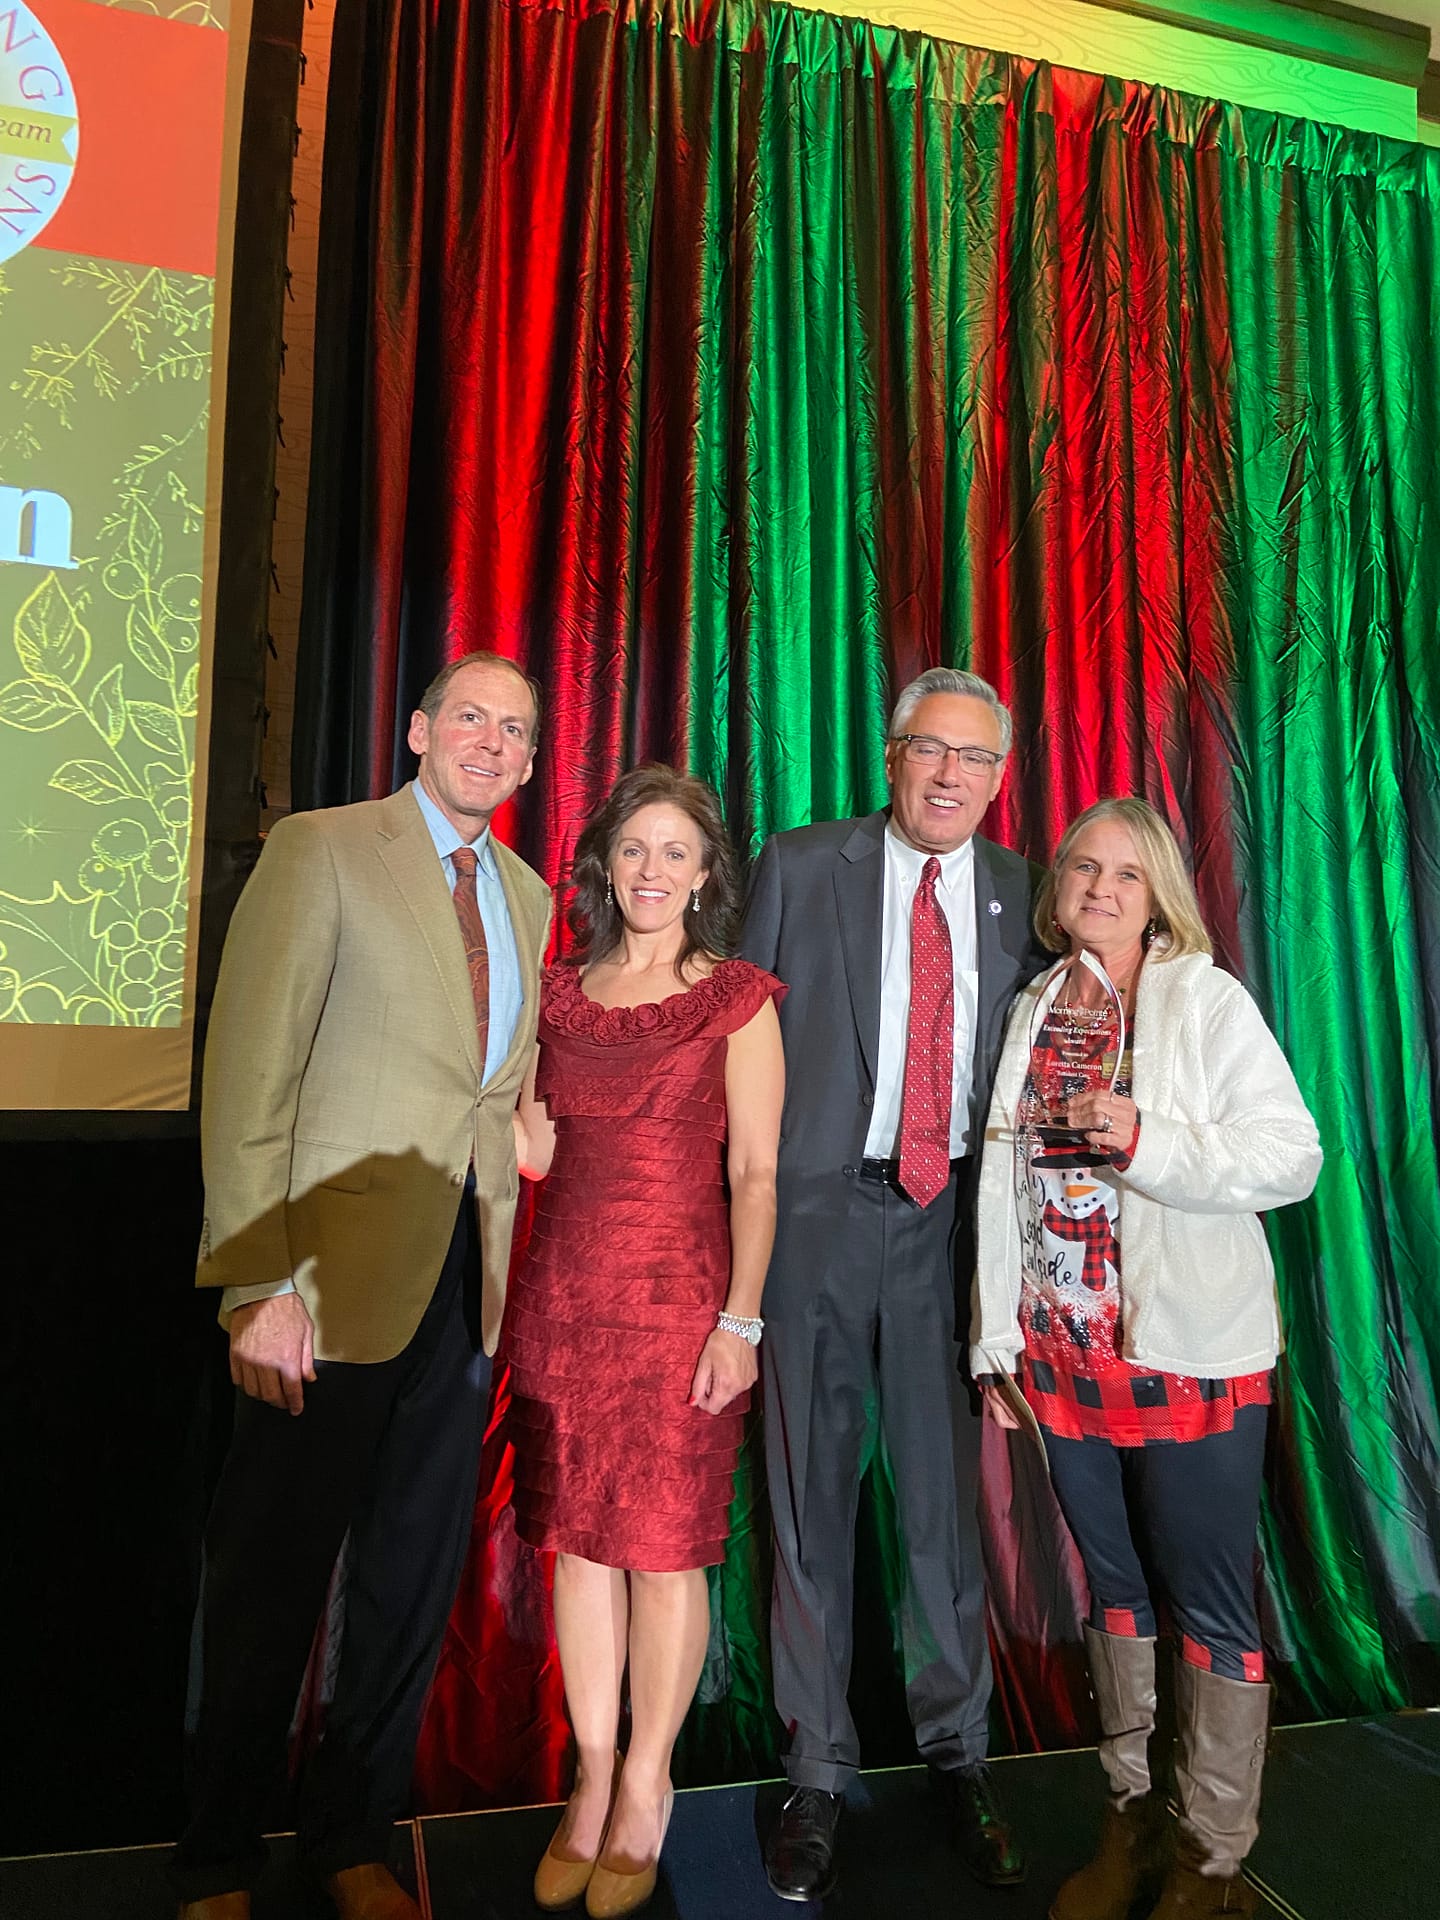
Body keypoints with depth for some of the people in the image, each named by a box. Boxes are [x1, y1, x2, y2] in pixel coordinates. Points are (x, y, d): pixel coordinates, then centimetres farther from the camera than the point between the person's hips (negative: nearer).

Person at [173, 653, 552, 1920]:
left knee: (417, 1579, 15)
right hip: (339, 1269, -5)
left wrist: (504, 1265, 6)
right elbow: (247, 1075, -12)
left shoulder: (527, 896, 13)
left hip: (468, 1273, 6)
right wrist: (261, 1283, -18)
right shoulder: (322, 850, -5)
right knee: (272, 1578, 9)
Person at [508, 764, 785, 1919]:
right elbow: (538, 1154, 15)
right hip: (563, 1293, 4)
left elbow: (755, 1172, -6)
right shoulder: (560, 992, 9)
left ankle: (646, 1787, 26)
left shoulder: (737, 999, -2)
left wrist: (740, 1321, -12)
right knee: (579, 1540, 11)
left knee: (666, 1544, 5)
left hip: (678, 1297, -4)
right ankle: (593, 1780, 29)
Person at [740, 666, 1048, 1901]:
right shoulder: (800, 868, 1)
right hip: (818, 1206, -1)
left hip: (951, 1218, 2)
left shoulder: (1019, 894, 6)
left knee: (945, 1489, 14)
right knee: (812, 1494, 10)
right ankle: (819, 1768, 29)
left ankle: (957, 1751, 35)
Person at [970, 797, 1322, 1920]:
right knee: (1113, 1584, 17)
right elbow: (1007, 1183, 11)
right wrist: (997, 1338, 10)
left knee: (1212, 1607, 6)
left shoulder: (1207, 1000, -5)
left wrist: (1147, 1139, -24)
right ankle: (1133, 1817, 35)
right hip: (1064, 1353, 5)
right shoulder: (1034, 1012, 8)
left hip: (1190, 1353, -4)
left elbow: (1293, 1154, -11)